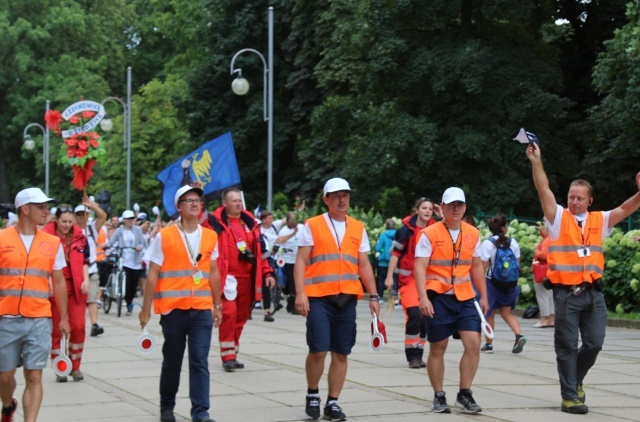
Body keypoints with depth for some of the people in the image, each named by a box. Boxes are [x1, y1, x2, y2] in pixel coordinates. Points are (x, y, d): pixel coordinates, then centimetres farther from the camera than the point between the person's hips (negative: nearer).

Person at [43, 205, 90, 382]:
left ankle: (75, 367, 11)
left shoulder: (79, 236, 5)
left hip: (76, 287, 3)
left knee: (78, 326, -3)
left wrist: (86, 280, 1)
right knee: (56, 329, 4)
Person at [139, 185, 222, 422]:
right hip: (173, 309, -2)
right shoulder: (164, 237, -3)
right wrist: (146, 310, -3)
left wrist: (217, 306, 14)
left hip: (202, 309, 2)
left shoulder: (210, 237, 7)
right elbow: (153, 275, -2)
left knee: (200, 362, -4)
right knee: (172, 362, 11)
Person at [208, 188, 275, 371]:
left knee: (241, 316, 9)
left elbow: (260, 249, 15)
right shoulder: (217, 222, -2)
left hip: (247, 277, 6)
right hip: (226, 277, -5)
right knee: (228, 314, -14)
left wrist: (267, 272, 11)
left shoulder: (250, 222, 13)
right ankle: (227, 356, -8)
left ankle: (233, 354, 20)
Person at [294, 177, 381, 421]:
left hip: (347, 298, 4)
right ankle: (312, 394, 14)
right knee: (318, 350, -9)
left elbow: (364, 265, 16)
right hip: (319, 297, -4)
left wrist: (373, 296, 9)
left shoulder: (358, 228, 12)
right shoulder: (312, 226, 1)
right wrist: (300, 293, -13)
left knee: (341, 353, 4)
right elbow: (301, 262, -2)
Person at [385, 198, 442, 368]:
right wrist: (389, 276, -8)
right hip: (409, 279, -4)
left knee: (426, 317, 5)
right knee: (414, 315, -15)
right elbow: (395, 252, -5)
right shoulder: (407, 229, -7)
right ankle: (412, 356, -6)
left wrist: (442, 217, -8)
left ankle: (418, 355, 17)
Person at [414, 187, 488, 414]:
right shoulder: (429, 234, -7)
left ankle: (464, 394, 4)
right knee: (437, 348, 5)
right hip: (439, 299, -4)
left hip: (465, 298, 4)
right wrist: (423, 298, -22)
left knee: (473, 344, -8)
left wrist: (483, 296, 16)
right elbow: (419, 267, -12)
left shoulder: (473, 234, 8)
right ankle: (439, 397, 18)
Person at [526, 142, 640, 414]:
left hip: (593, 292, 3)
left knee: (594, 342, 3)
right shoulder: (559, 217, 3)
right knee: (567, 345, 1)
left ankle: (575, 379, 28)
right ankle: (570, 396, 7)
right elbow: (544, 191, -7)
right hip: (566, 293, -3)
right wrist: (536, 162, -18)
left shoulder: (599, 221, 12)